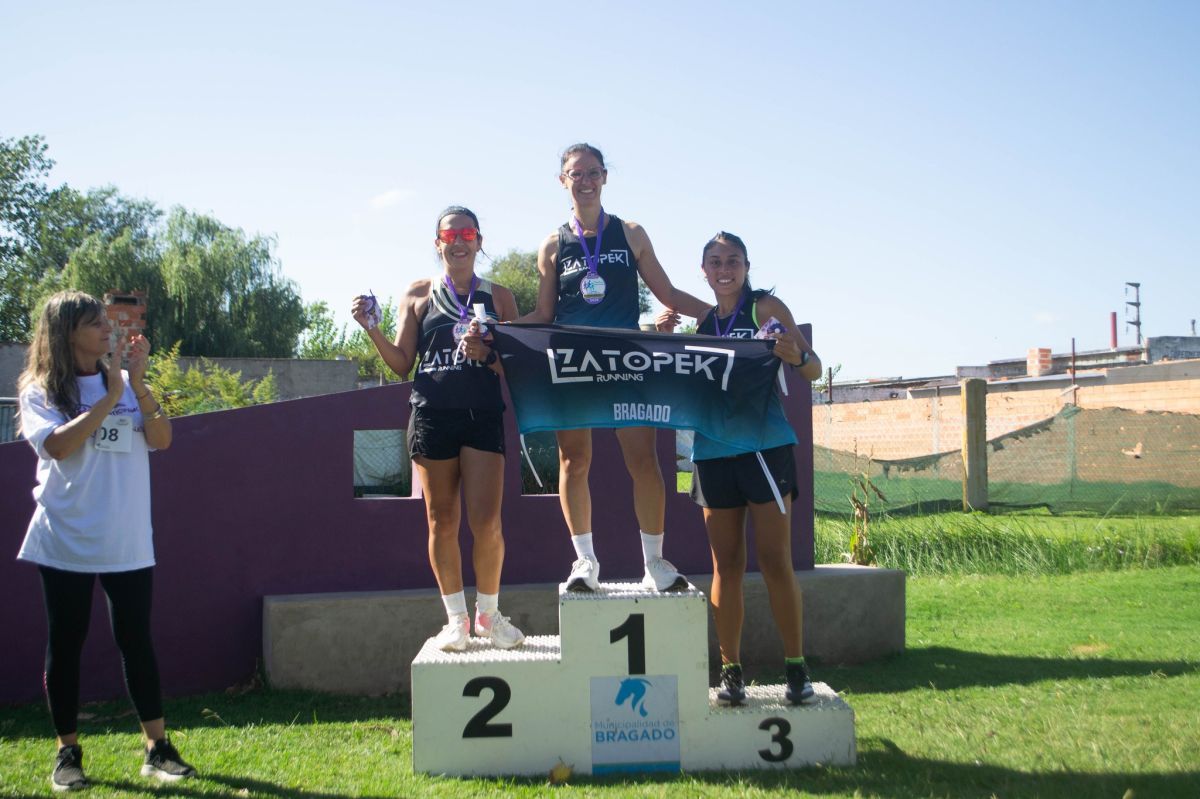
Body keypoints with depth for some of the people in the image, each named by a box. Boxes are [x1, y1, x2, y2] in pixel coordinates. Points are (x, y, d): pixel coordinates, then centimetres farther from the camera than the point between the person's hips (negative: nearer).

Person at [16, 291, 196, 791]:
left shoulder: (125, 384, 7)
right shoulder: (40, 391, -1)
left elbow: (161, 439, -4)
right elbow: (58, 445, -18)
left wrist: (137, 381, -13)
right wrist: (109, 396, -16)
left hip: (127, 542, 2)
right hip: (65, 541, -2)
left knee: (136, 641, 5)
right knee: (65, 645, 5)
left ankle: (158, 749, 11)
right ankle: (67, 754, 17)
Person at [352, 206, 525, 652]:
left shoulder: (499, 297, 11)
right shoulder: (418, 295, 11)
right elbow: (402, 364, 9)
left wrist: (485, 355, -13)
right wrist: (371, 329, -4)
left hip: (483, 415, 0)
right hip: (432, 414, 1)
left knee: (486, 522, -7)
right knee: (442, 521, 5)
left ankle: (488, 614, 13)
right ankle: (456, 618, 17)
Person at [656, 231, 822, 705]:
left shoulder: (766, 308, 2)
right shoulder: (698, 323, 14)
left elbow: (814, 370, -4)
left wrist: (795, 356, -27)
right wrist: (665, 339, -1)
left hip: (765, 446, -4)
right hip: (712, 450, 4)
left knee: (775, 561, -5)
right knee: (725, 565, 5)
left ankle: (796, 666, 4)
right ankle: (731, 670, 10)